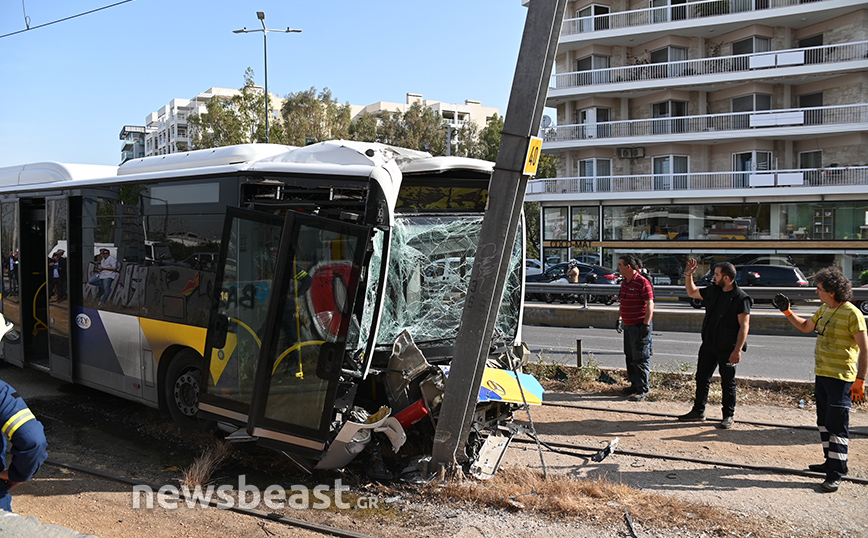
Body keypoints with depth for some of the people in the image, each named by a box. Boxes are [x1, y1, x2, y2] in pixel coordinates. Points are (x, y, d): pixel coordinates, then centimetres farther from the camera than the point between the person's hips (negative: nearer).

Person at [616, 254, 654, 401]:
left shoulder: (642, 282, -15)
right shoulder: (625, 282, 12)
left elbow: (650, 304, -17)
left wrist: (646, 325, -22)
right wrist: (619, 319, 21)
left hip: (640, 325, -9)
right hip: (628, 325, 9)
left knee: (641, 358, -5)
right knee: (630, 356, 14)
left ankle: (642, 389, -1)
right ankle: (634, 384, 24)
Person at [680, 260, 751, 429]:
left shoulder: (740, 298, -15)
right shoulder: (713, 290, 6)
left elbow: (744, 326, -18)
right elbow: (692, 292, 24)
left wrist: (738, 350, -24)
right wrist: (688, 275, 10)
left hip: (727, 348, -7)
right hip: (708, 345, 7)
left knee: (728, 382, 4)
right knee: (702, 377, 12)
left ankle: (729, 415, 17)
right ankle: (698, 411, 24)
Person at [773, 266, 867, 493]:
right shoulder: (824, 309, 9)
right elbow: (805, 326, 25)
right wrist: (787, 311, 12)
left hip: (841, 378, -9)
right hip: (821, 374, 9)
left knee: (837, 424, -6)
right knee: (824, 421, 17)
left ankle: (836, 473, -2)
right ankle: (831, 462, 29)